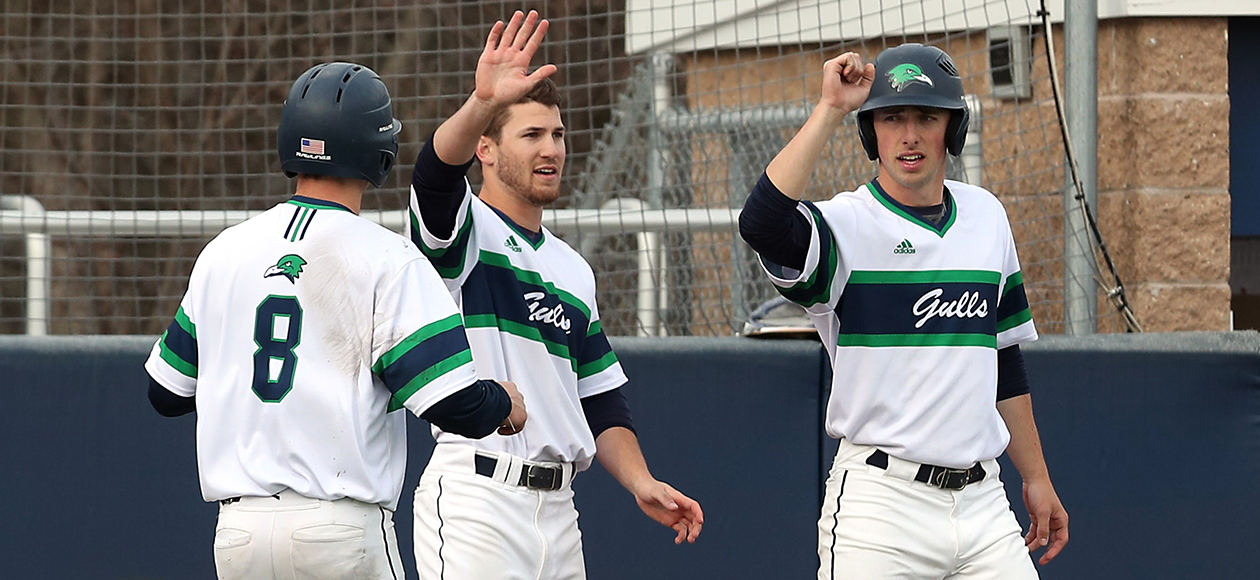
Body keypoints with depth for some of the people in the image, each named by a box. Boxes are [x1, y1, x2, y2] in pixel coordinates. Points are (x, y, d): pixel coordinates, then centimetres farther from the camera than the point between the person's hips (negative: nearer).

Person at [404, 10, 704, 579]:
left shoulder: (573, 270, 22)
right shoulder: (464, 231, 1)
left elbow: (600, 400, 21)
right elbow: (436, 172, -23)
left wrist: (640, 483, 4)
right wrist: (482, 102, -41)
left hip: (557, 508, 7)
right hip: (476, 499, -7)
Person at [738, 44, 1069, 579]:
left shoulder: (986, 215, 13)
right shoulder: (845, 226, -6)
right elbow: (761, 222, -29)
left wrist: (1035, 477, 22)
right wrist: (829, 110, -24)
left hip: (981, 499, 5)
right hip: (879, 508, -5)